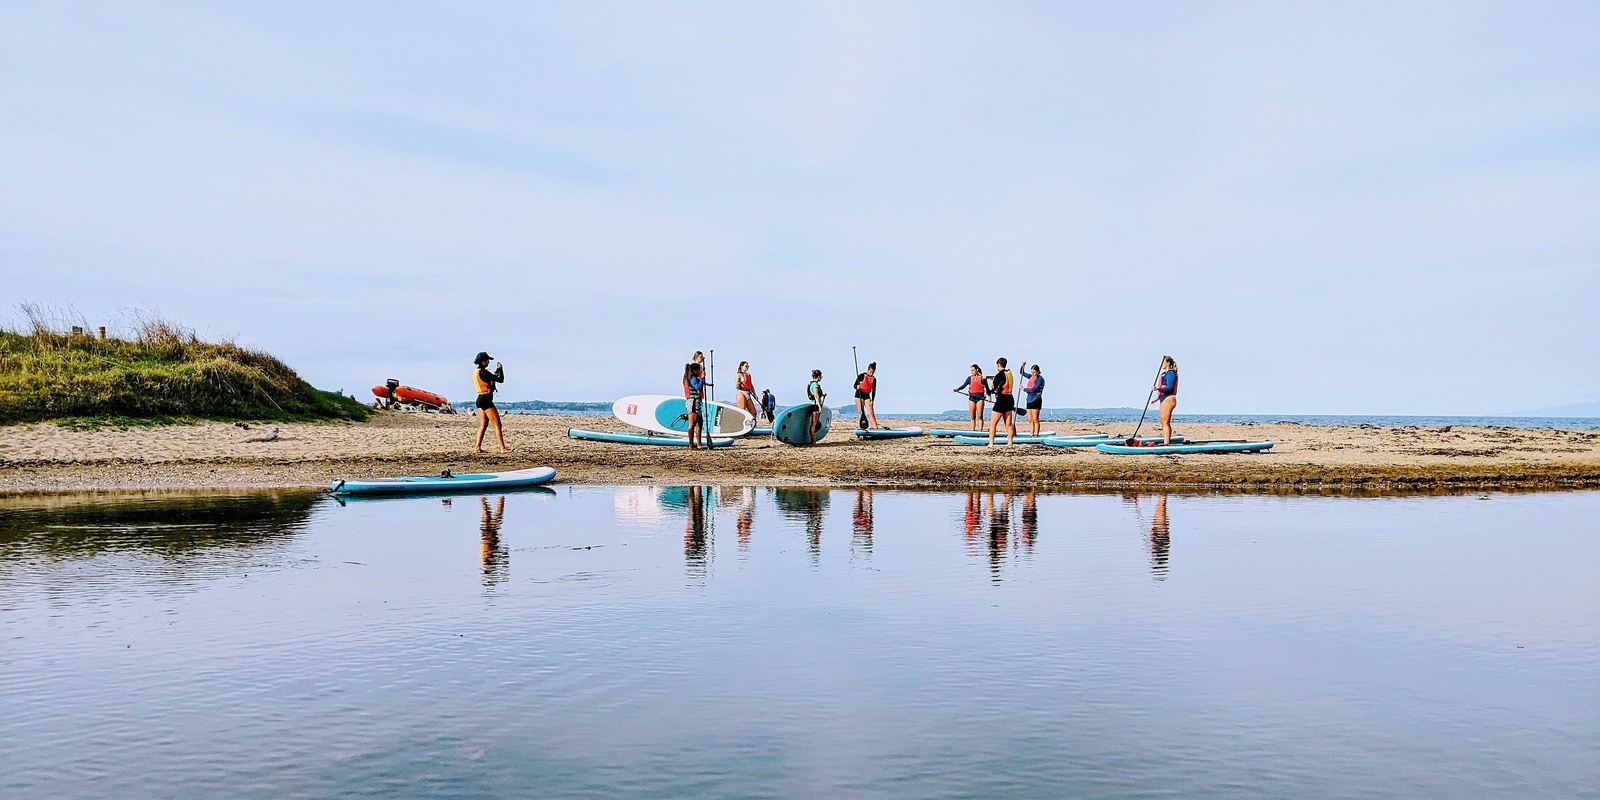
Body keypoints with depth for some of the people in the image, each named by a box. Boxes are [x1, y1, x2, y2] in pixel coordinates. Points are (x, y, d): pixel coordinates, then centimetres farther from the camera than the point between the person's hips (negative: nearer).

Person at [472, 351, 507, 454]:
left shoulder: (476, 372, 11)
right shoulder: (483, 372, -17)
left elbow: (491, 379, 23)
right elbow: (501, 380, -13)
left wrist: (497, 370, 20)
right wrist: (501, 369, 1)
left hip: (480, 399, 10)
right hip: (486, 400, -10)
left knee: (483, 425, 11)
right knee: (497, 424, -4)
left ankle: (478, 448, 8)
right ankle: (502, 447, -3)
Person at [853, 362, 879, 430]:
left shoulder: (874, 379, 5)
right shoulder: (861, 376, -7)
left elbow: (873, 391, 8)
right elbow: (855, 385, -5)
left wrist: (872, 401, 0)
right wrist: (857, 387, -29)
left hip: (867, 396, 3)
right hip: (859, 395, -3)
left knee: (871, 412, -5)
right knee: (861, 412, -6)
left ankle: (875, 427, -10)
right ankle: (862, 427, -7)